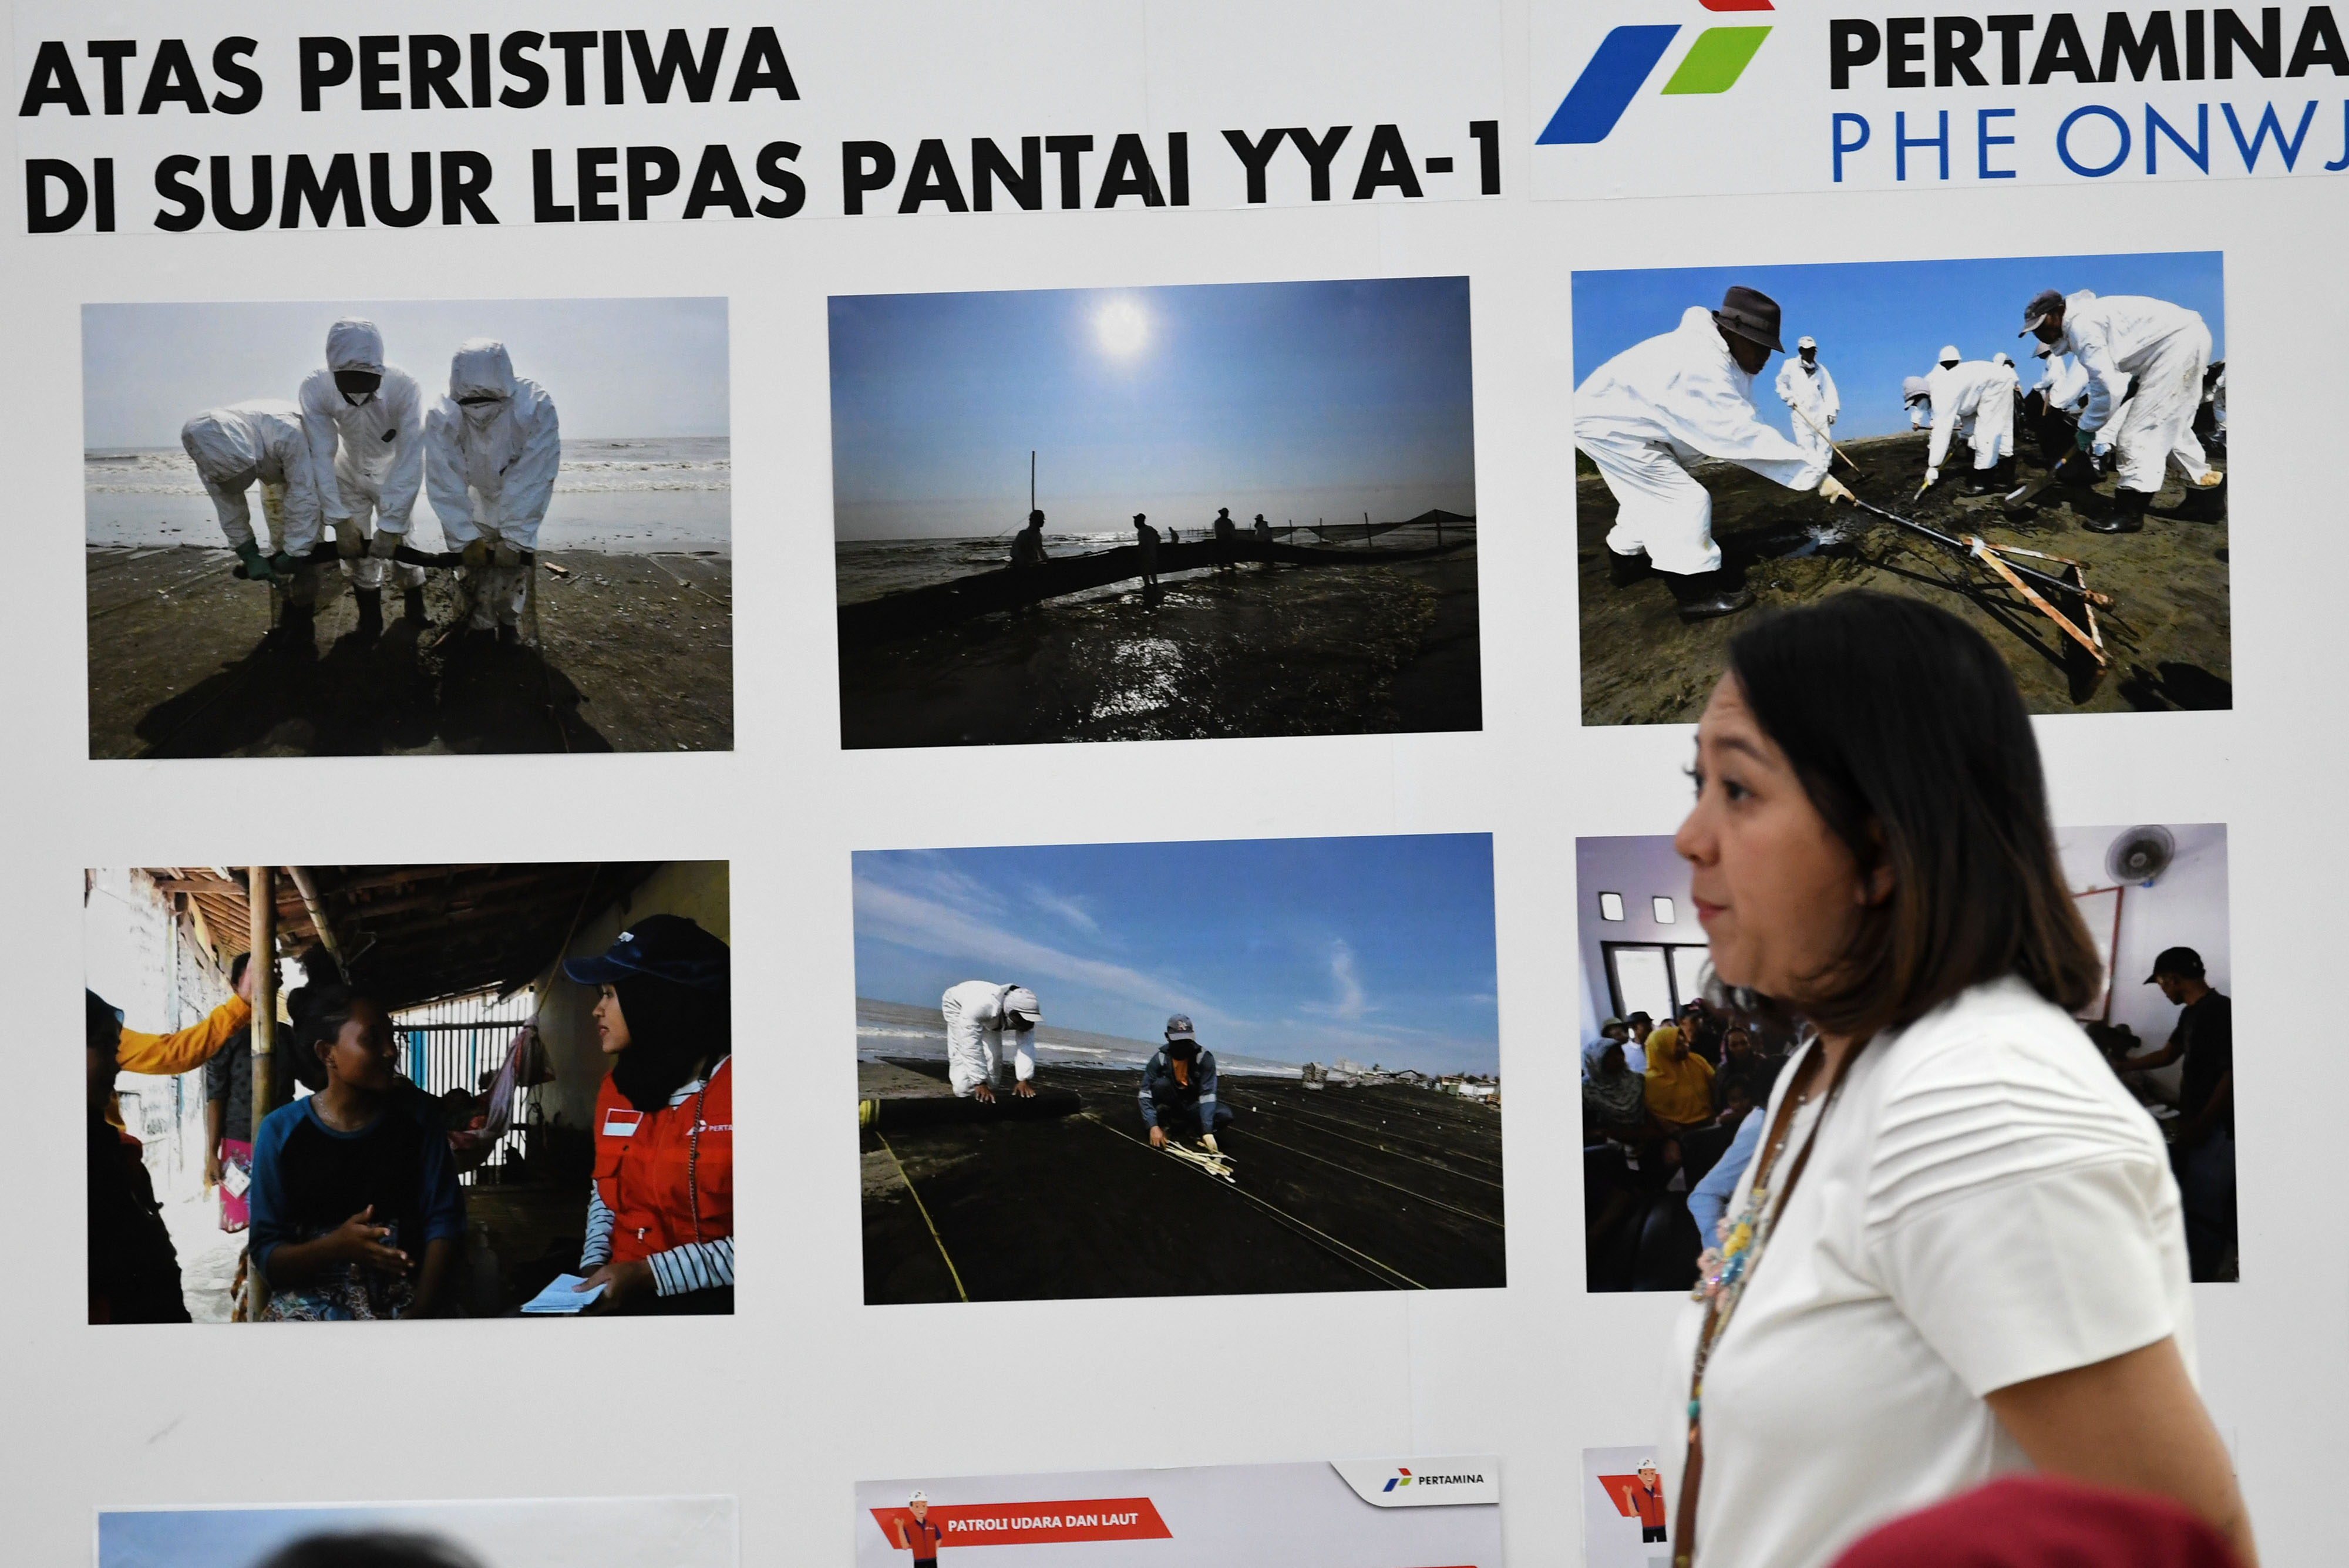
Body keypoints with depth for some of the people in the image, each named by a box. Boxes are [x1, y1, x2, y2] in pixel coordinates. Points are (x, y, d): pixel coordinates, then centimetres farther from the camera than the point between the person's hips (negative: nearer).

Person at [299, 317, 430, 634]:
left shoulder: (404, 388, -39)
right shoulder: (315, 389, -33)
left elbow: (410, 460, -36)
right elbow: (321, 456, -30)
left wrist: (391, 526, -37)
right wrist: (340, 520, -34)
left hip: (396, 474, -2)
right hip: (350, 473, 2)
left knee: (399, 545, -5)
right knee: (356, 549, 3)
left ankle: (417, 617, 18)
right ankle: (369, 622, 23)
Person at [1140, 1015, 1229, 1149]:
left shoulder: (1204, 1057, -19)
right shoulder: (1159, 1058, -18)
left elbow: (1207, 1094, -25)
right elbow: (1146, 1093, -20)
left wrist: (1207, 1132, -34)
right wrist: (1153, 1126, -33)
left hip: (1192, 1105, 2)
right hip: (1169, 1105, -2)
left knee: (1225, 1114, -25)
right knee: (1161, 1084, -32)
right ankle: (1163, 1124, -9)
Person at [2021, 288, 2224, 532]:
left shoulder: (2081, 326, -14)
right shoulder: (2089, 317, 18)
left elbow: (2108, 386, -19)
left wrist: (2088, 427, -7)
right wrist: (2102, 435, 17)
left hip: (2177, 341, -11)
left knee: (2140, 428, -9)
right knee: (2170, 427, 21)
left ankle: (2130, 511, -8)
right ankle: (2207, 494, 29)